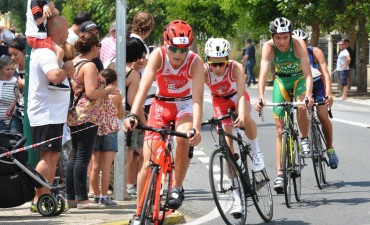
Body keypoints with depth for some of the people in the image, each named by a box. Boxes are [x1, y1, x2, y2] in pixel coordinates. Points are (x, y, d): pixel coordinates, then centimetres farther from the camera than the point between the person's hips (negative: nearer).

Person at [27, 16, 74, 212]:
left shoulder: (40, 50, 15)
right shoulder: (46, 54, -17)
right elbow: (54, 76, -34)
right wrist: (66, 68, -17)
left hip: (51, 114, 11)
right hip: (48, 115, -11)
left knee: (52, 157, 12)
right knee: (48, 158, -12)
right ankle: (39, 200, -15)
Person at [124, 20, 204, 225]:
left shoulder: (195, 62, -25)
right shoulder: (158, 56, -24)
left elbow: (197, 98, -33)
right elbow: (144, 88, -36)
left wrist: (196, 128, -48)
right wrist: (133, 115, -52)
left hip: (185, 105, -1)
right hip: (161, 104, 1)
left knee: (184, 137, -35)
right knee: (148, 164, -7)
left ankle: (177, 187, -15)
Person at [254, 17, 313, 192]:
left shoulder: (298, 44, -29)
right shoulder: (268, 47, -25)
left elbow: (308, 72, -36)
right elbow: (263, 73, -32)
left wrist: (308, 94, -52)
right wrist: (260, 97, -47)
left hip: (299, 78, -2)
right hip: (281, 80, 2)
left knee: (302, 106, -34)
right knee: (280, 127, -6)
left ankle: (305, 140, -7)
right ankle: (280, 173, -5)